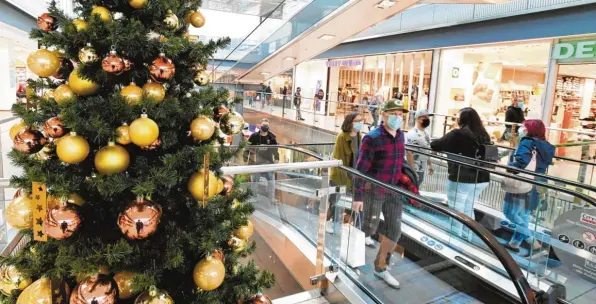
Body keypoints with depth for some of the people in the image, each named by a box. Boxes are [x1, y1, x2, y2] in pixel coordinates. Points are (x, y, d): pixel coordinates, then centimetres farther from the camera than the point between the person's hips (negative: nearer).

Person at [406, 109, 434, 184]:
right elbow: (409, 154, -23)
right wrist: (413, 171, -25)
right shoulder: (412, 134, -19)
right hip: (413, 170, -9)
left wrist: (430, 165, 18)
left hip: (422, 169, 9)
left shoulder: (426, 133, 11)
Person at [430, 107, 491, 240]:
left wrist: (433, 143, 5)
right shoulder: (484, 135, 8)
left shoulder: (458, 133, -15)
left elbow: (436, 145, -16)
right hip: (481, 179, 7)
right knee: (468, 210, 22)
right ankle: (466, 239, 33)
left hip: (461, 180, -7)